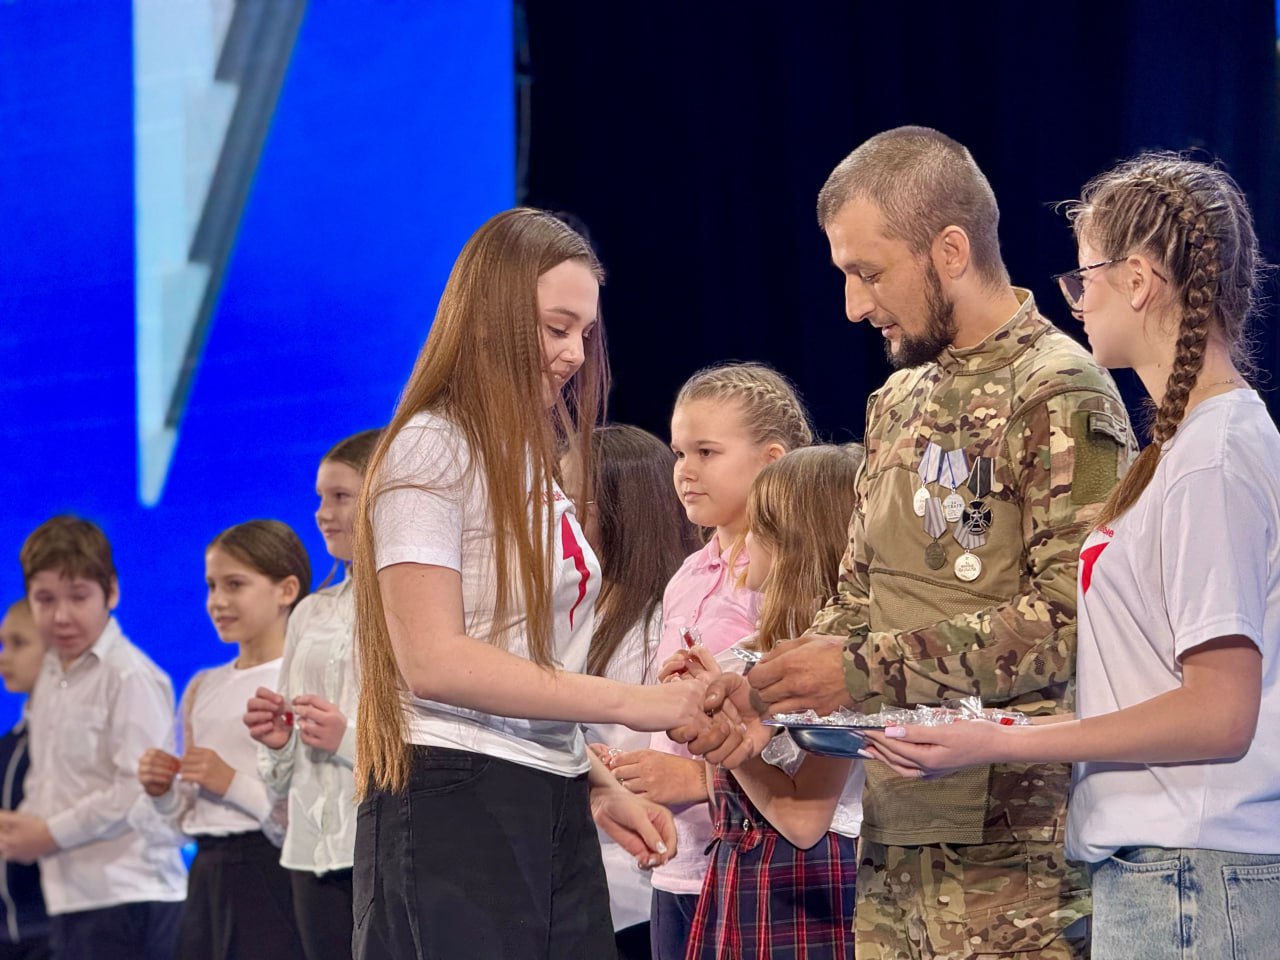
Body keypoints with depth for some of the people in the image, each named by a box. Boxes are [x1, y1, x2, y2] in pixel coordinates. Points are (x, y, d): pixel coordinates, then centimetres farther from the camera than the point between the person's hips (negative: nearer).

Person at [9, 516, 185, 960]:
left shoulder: (129, 676, -13)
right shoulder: (51, 676, 14)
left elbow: (140, 789, -19)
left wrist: (52, 834, -13)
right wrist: (21, 827, -1)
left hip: (127, 894, -9)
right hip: (70, 896, 9)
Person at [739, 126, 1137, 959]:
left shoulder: (1063, 396, -8)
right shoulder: (898, 404, 18)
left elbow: (1070, 618, -17)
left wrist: (869, 670, -17)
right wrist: (756, 674, 4)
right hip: (898, 837, 8)